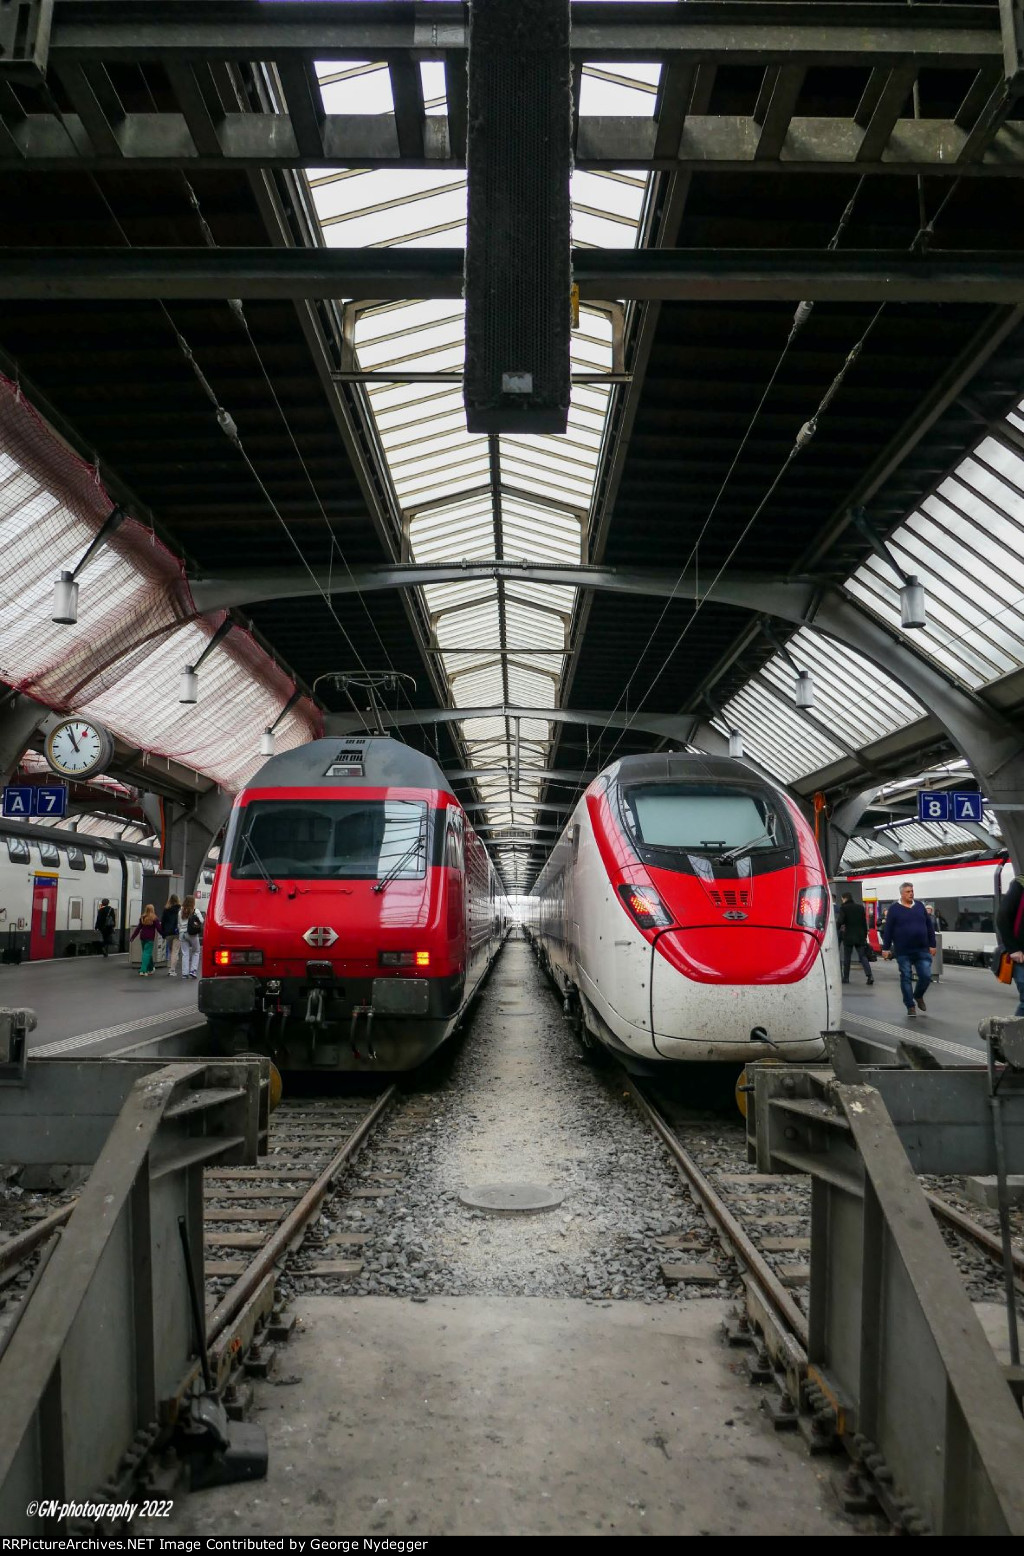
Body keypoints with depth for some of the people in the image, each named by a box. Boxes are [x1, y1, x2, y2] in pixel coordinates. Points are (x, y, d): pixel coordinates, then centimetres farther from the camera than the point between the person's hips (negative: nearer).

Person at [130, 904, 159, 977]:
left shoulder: (142, 918, 7)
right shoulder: (154, 919, -7)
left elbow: (138, 928, 9)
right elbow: (159, 928, -6)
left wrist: (133, 936, 15)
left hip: (143, 937, 5)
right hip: (150, 938, -5)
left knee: (147, 953, 15)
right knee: (147, 953, -6)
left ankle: (150, 969, 24)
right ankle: (143, 971, -15)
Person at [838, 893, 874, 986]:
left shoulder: (844, 908, -6)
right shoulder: (860, 907, 9)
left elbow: (840, 921, -17)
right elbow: (864, 923, 10)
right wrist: (865, 935, 15)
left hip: (848, 937, -4)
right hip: (860, 937, 4)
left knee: (847, 958, 7)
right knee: (863, 957, 3)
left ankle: (846, 978, 10)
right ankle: (870, 976, -12)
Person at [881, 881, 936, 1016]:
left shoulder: (920, 906, 9)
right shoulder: (894, 908, -1)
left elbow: (930, 926, 11)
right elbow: (888, 930, -3)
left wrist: (932, 945, 6)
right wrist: (886, 948, -6)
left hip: (922, 950, 3)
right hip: (903, 952, -3)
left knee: (926, 976, -2)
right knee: (906, 978, 3)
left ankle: (918, 996, 27)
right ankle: (910, 1006, 12)